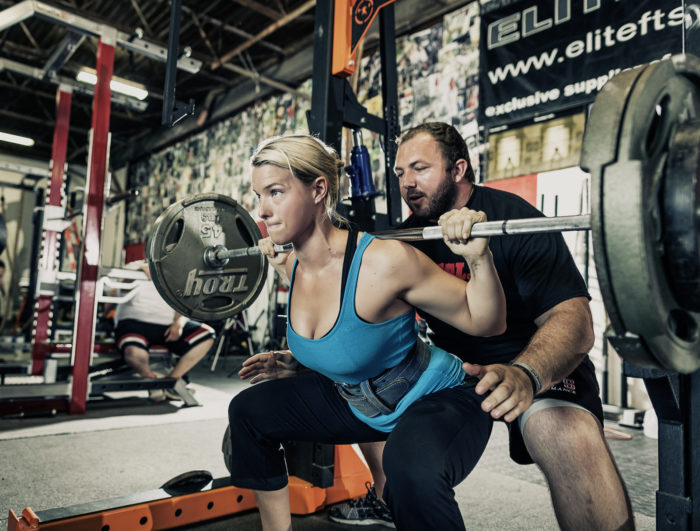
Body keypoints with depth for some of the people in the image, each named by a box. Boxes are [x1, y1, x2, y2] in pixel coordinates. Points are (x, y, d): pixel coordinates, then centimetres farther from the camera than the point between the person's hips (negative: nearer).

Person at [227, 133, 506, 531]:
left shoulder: (383, 261, -31)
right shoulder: (295, 263, -9)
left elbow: (485, 323, -20)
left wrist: (479, 257, -36)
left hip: (437, 398, -7)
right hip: (357, 400, 7)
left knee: (410, 471, -41)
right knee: (248, 410, 8)